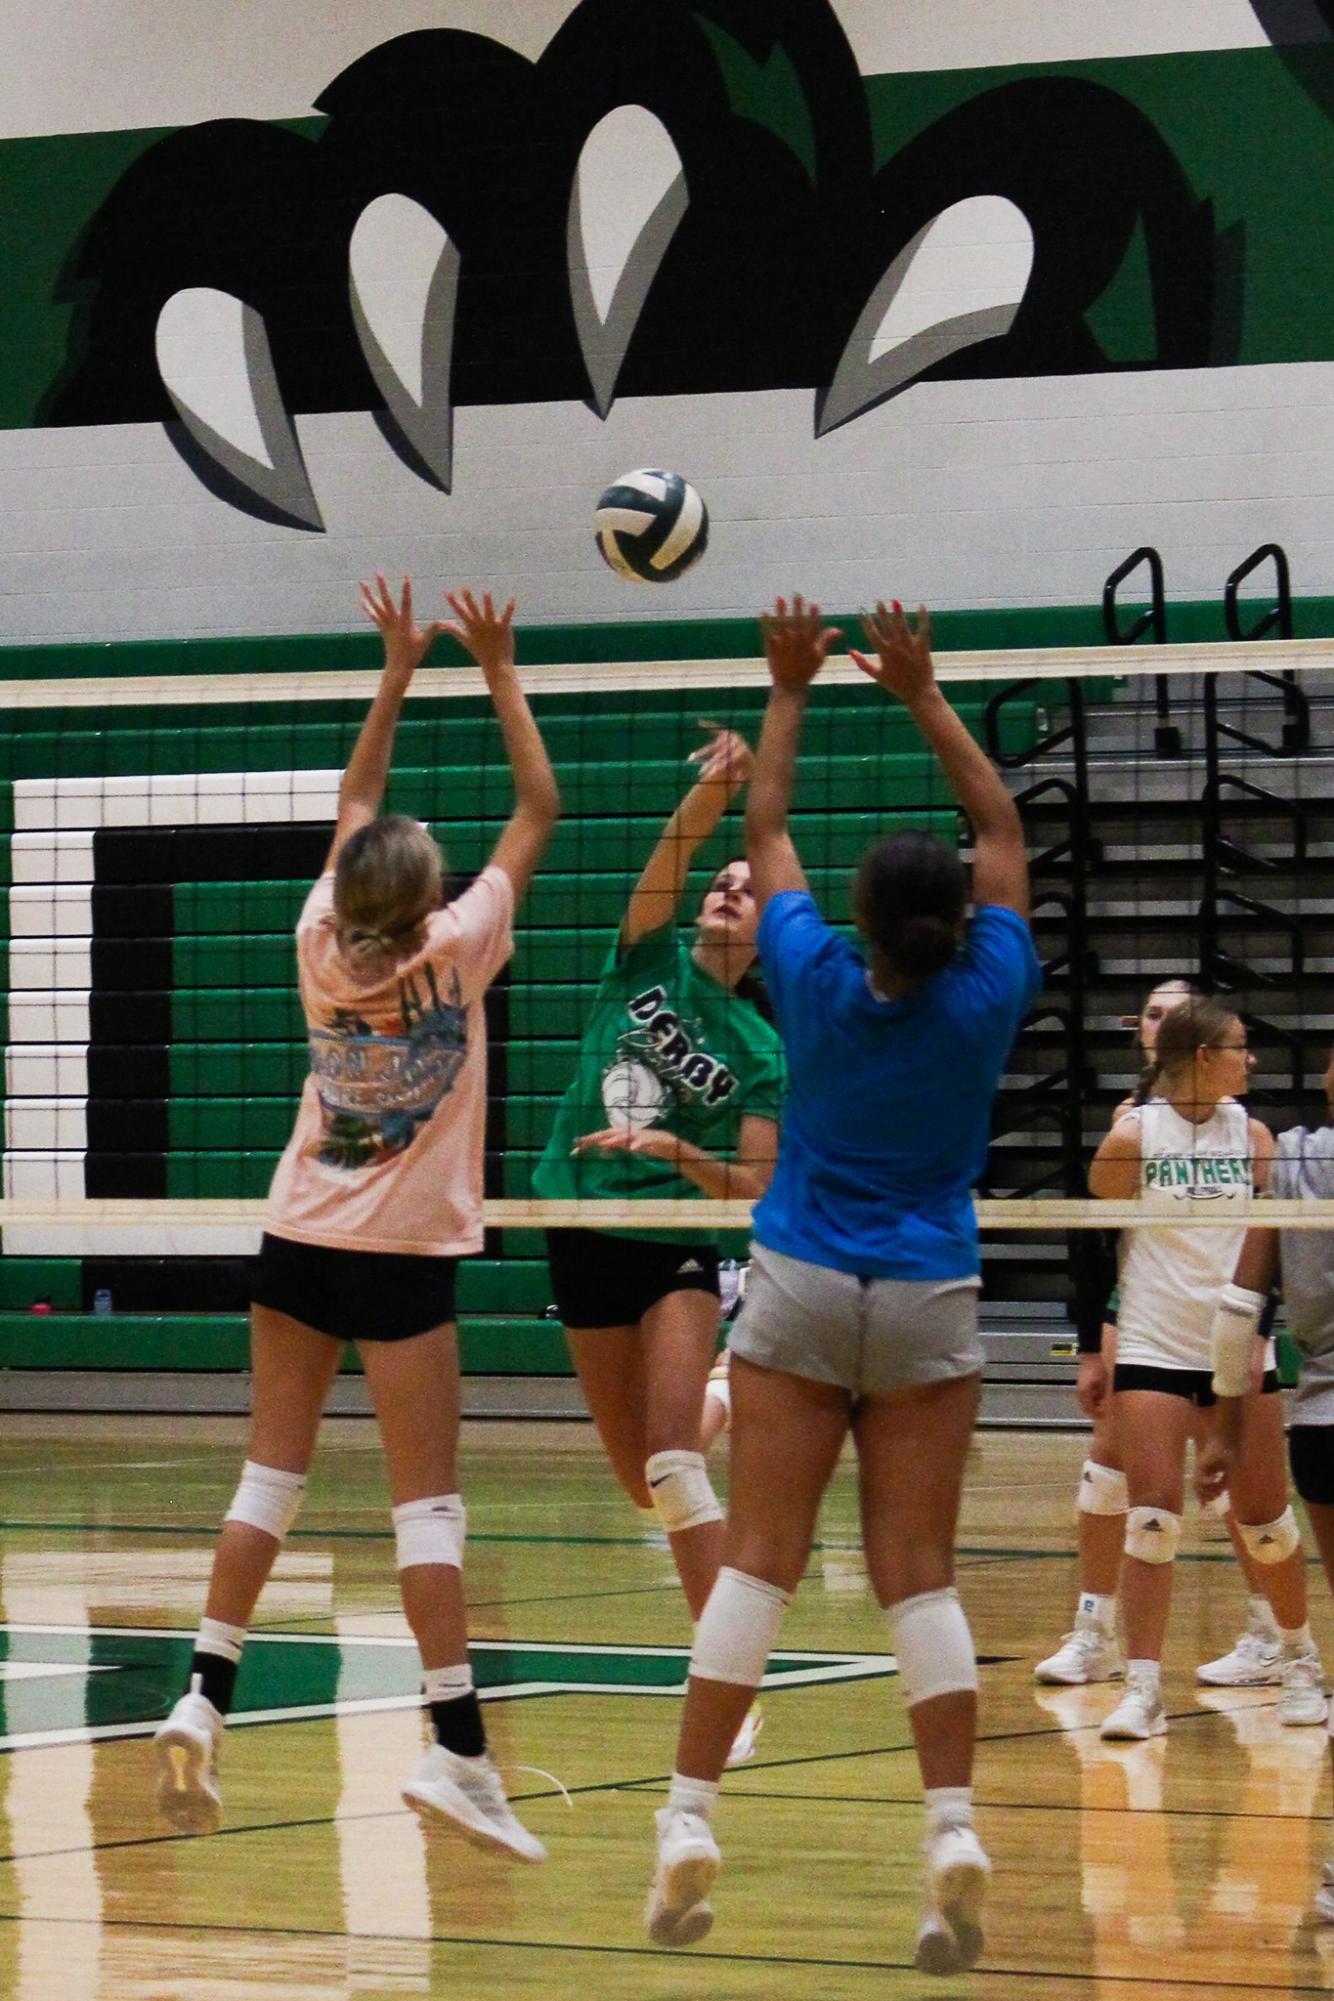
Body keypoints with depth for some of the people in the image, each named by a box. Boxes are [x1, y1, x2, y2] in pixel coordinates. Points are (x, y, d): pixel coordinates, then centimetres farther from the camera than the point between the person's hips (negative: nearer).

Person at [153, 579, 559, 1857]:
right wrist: (497, 671, 1)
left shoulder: (324, 945, -2)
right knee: (426, 1502, -6)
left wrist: (399, 671, 16)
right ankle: (457, 1750, -11)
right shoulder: (454, 955, -12)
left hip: (300, 1237, 5)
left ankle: (204, 1697, 1)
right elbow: (537, 811, -4)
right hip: (403, 1253, -4)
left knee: (271, 1473, 9)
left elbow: (354, 808, 13)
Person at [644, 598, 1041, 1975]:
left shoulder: (819, 986, -7)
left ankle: (689, 1825, -7)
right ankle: (953, 1832, -12)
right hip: (929, 1305, 0)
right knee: (918, 1574, 0)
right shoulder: (988, 998, -7)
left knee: (758, 1561, -1)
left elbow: (765, 832, 8)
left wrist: (791, 693, 17)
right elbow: (1003, 830, 7)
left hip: (801, 1293, 0)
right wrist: (922, 698, 10)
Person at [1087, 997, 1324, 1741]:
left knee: (1264, 1521, 7)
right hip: (1152, 1350, -2)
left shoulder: (1252, 1134, 4)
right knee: (1153, 1519, -10)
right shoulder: (1132, 1137, -3)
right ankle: (1143, 1689, -9)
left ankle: (1300, 1659, 28)